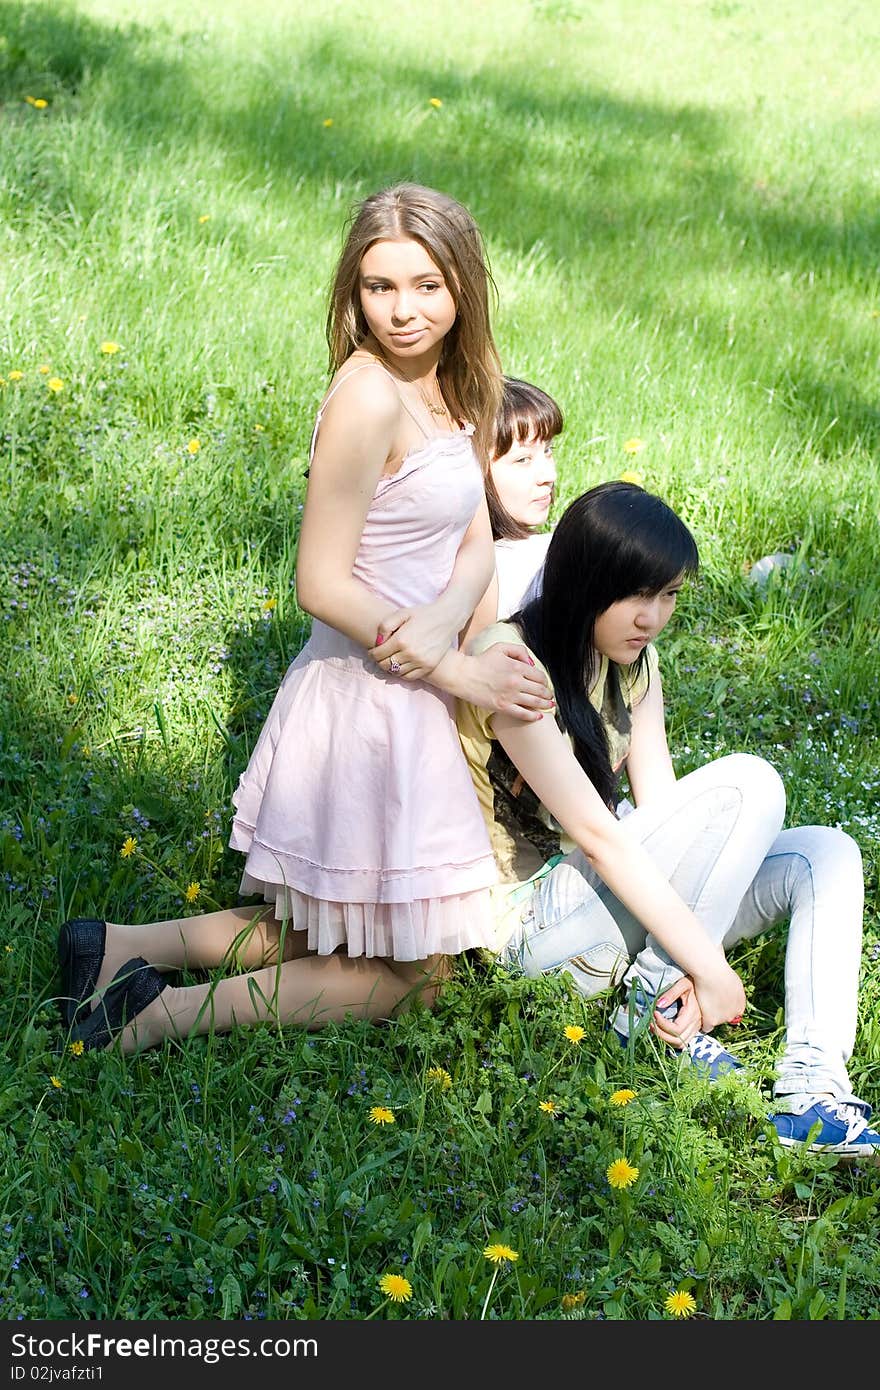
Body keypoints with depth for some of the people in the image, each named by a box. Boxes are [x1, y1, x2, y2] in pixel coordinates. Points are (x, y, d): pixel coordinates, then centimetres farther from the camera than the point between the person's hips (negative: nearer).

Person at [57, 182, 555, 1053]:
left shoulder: (451, 390, 7)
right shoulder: (369, 396, -21)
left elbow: (477, 542, 3)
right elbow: (323, 587, -22)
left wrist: (448, 615, -19)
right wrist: (460, 673, -17)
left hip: (407, 695, 9)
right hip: (367, 704, -9)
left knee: (335, 934, 22)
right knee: (410, 975, 4)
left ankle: (125, 949, 18)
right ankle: (168, 1015, 3)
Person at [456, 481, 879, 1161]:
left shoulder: (634, 659, 6)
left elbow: (659, 806, -3)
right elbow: (596, 832, -24)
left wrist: (693, 959, -18)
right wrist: (707, 966, -23)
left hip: (611, 887, 8)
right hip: (536, 916, -8)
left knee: (824, 854, -8)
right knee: (749, 782, -21)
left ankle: (812, 1090, -20)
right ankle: (652, 1002, -13)